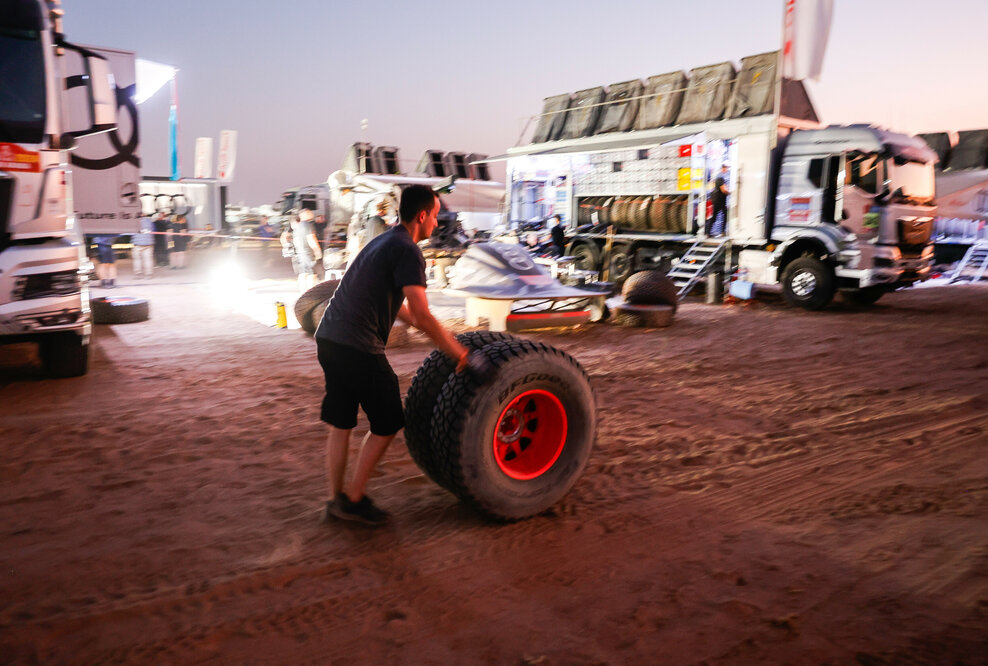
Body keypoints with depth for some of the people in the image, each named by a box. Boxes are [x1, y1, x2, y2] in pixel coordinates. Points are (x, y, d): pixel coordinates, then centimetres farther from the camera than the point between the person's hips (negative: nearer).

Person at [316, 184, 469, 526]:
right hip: (358, 347, -9)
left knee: (340, 423, 16)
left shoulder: (384, 242, 20)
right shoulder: (408, 251, -11)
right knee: (387, 424, 6)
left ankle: (335, 499, 25)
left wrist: (442, 335, 30)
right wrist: (458, 352, -9)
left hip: (329, 338, 9)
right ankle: (353, 499, 14)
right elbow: (421, 316, -19)